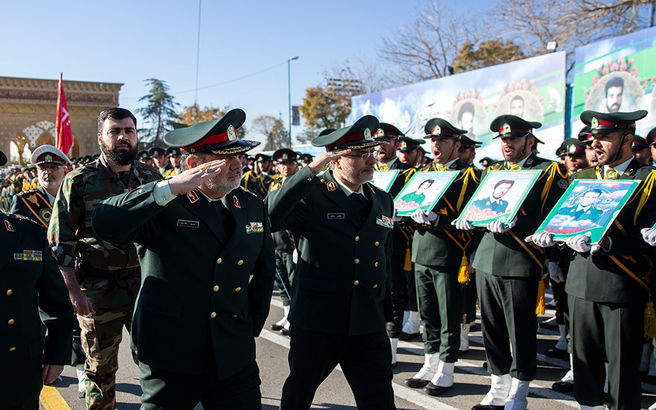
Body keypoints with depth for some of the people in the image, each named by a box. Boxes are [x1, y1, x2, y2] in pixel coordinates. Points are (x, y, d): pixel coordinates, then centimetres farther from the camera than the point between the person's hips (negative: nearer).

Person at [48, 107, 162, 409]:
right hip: (98, 291, -2)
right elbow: (59, 240, -5)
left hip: (147, 285, 2)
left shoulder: (152, 178, 5)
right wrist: (73, 290, -12)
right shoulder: (79, 181, -4)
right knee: (100, 367, 10)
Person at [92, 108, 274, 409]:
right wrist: (170, 188, -29)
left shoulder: (252, 207, 8)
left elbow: (264, 270, 21)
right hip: (171, 359, -3)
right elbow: (104, 224, -26)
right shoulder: (162, 206, -8)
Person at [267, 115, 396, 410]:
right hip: (315, 324, -4)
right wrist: (311, 170, -26)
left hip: (368, 328, 4)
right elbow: (270, 216, -29)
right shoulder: (311, 196, -9)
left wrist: (386, 314, 20)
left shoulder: (382, 201, 10)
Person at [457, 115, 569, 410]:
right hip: (487, 262, 6)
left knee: (521, 333, 3)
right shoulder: (493, 172, 18)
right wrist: (469, 219, -1)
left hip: (520, 264, -6)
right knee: (492, 330, 13)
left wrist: (515, 223, -22)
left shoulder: (550, 172, -1)